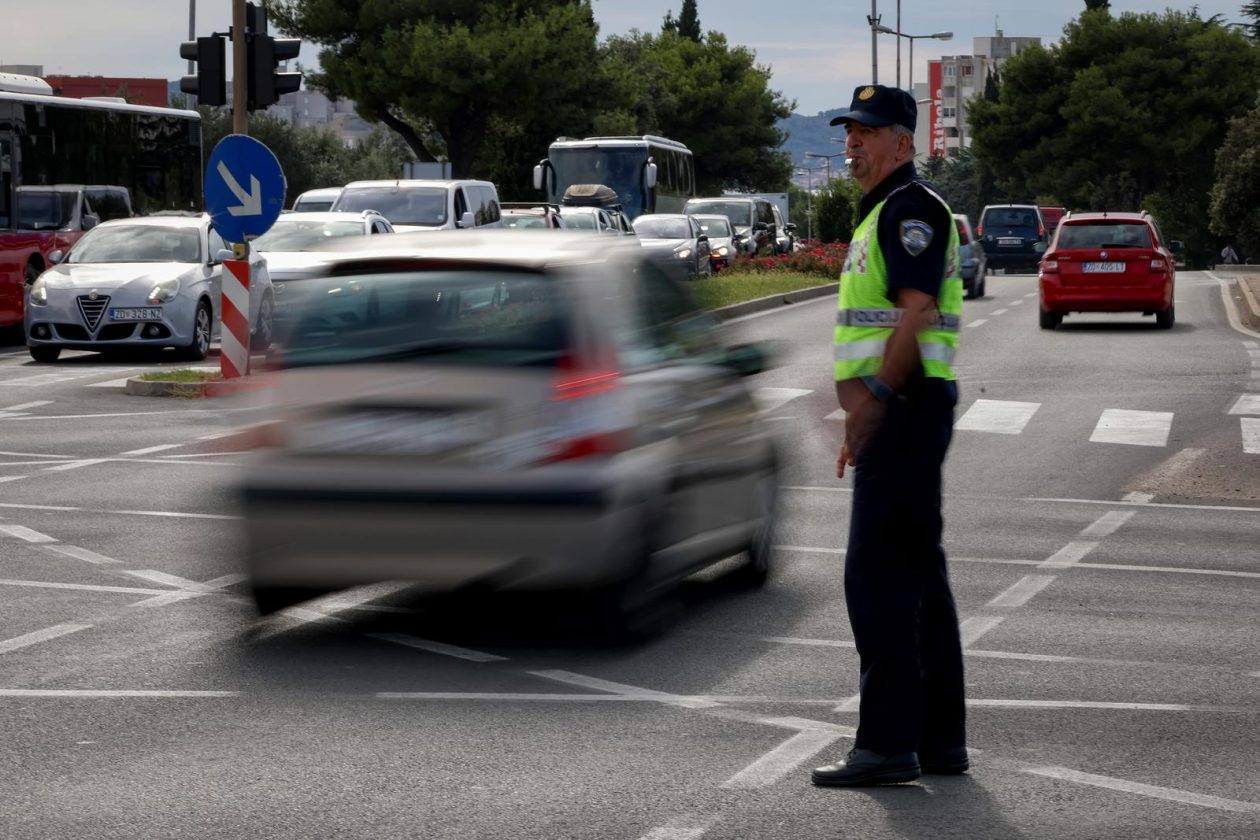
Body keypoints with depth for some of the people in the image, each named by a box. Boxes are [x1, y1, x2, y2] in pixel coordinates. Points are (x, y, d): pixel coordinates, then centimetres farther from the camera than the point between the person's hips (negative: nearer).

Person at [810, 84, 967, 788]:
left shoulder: (912, 208, -11)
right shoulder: (882, 215, 21)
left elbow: (916, 312, -22)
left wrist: (873, 398, -25)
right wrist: (865, 421, 23)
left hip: (905, 407, -11)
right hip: (897, 414, 11)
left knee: (877, 576, -12)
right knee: (918, 576, 11)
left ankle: (888, 742, -12)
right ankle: (941, 740, 16)